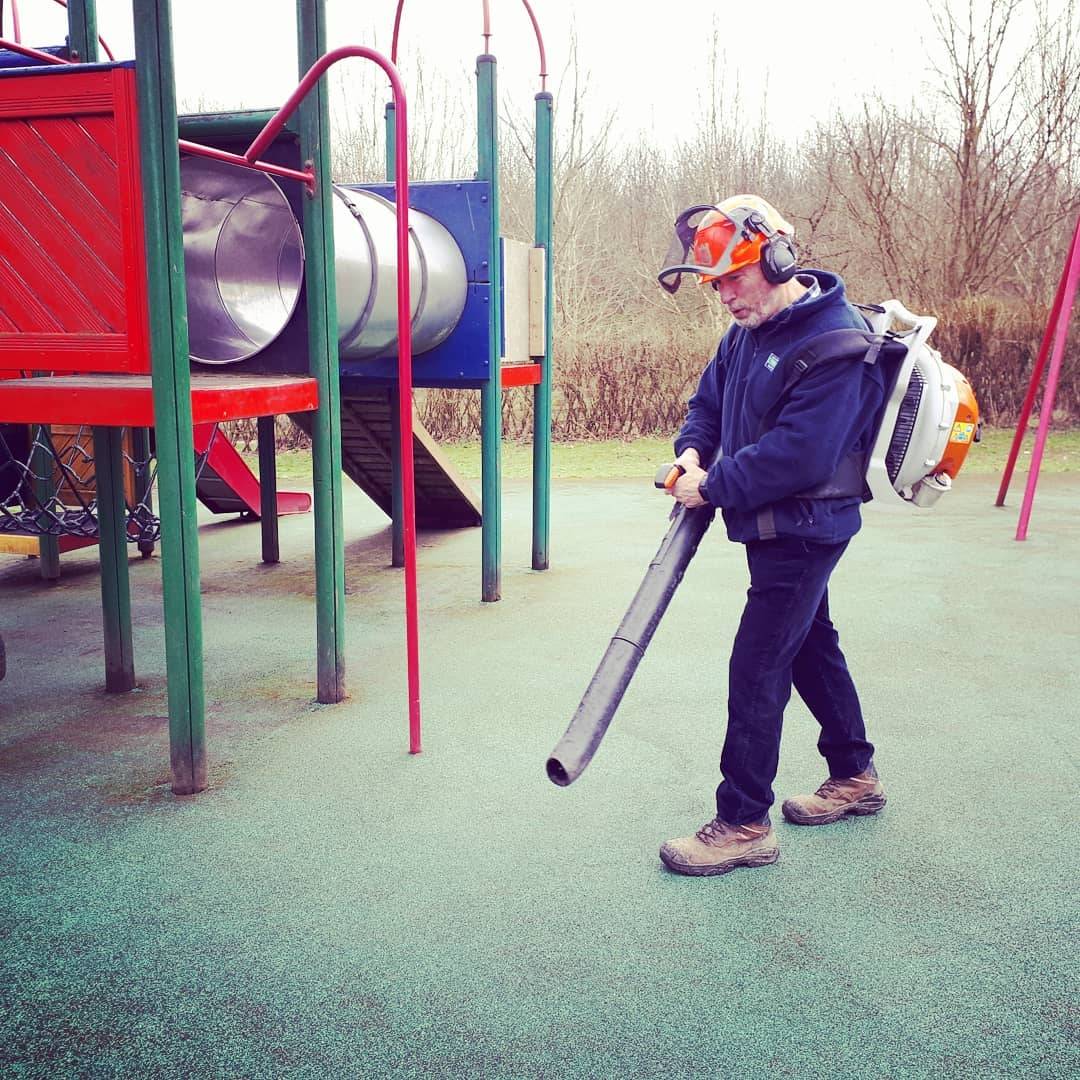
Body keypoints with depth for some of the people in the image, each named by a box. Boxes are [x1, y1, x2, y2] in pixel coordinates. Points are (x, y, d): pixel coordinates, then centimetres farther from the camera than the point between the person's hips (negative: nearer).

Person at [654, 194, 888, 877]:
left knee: (757, 671, -7)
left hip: (803, 531, -10)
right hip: (775, 529, 10)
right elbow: (710, 397, 17)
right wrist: (693, 450, -4)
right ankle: (856, 777, 39)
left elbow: (798, 456, -28)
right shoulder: (748, 332, 5)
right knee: (812, 645, 20)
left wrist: (713, 487, -20)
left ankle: (744, 825, 5)